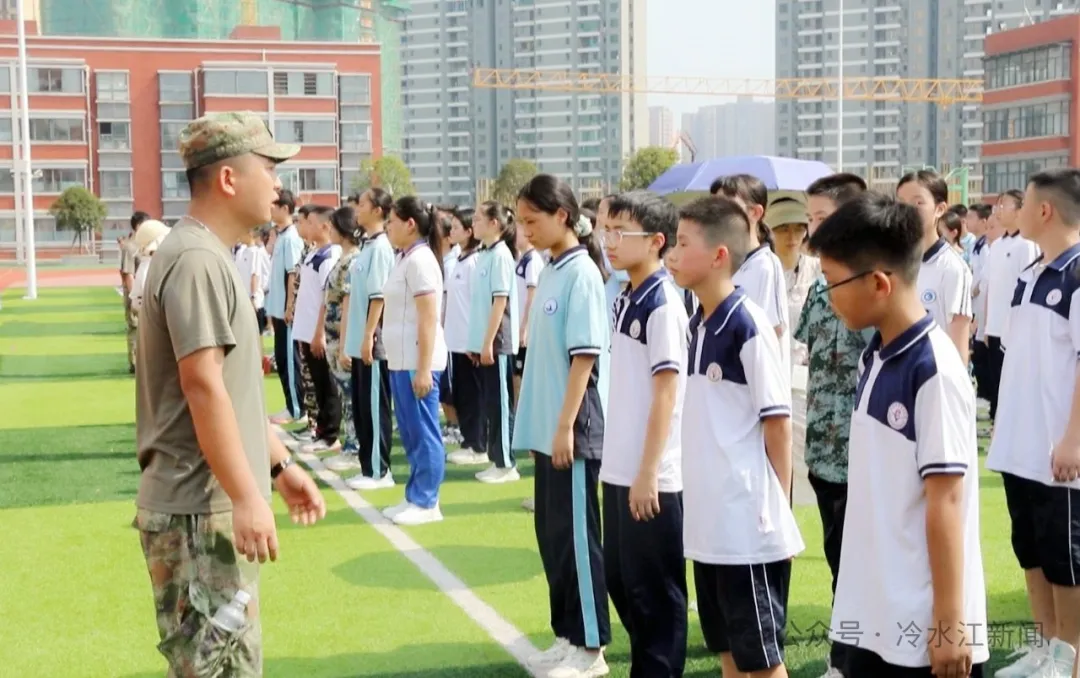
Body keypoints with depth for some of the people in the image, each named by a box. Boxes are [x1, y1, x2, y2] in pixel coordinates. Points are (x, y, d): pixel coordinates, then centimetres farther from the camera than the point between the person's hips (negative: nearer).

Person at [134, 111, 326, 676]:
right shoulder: (196, 259, -16)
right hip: (199, 509, -10)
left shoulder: (210, 257, 16)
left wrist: (280, 466, 19)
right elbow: (203, 387, -23)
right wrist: (246, 497, -24)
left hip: (215, 505, 10)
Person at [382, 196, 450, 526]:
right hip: (402, 360, 10)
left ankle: (426, 503, 6)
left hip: (417, 360, -10)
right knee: (410, 432, 14)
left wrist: (423, 369, -21)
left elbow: (429, 319, -19)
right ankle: (415, 497, 22)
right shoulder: (405, 259, 14)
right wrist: (410, 365, 19)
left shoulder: (420, 260, -15)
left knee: (424, 432, -2)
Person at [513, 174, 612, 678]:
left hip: (573, 430, -9)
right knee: (552, 533, 13)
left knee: (576, 536, 0)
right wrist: (539, 424, 16)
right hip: (545, 428, 9)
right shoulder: (551, 272, 11)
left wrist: (566, 426, -19)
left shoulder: (581, 273, -14)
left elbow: (585, 356, -18)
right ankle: (568, 635, 24)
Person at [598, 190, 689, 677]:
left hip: (652, 475, -9)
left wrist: (648, 473, -17)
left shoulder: (662, 305, -14)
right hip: (619, 468, 9)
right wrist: (618, 462, 16)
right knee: (620, 580, 17)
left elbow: (667, 394, -16)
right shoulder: (625, 300, 11)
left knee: (656, 589, 4)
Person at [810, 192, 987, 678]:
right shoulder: (875, 358, 5)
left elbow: (946, 502, -18)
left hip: (924, 624, -8)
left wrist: (950, 623, -16)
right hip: (871, 613, 8)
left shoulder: (933, 370, -18)